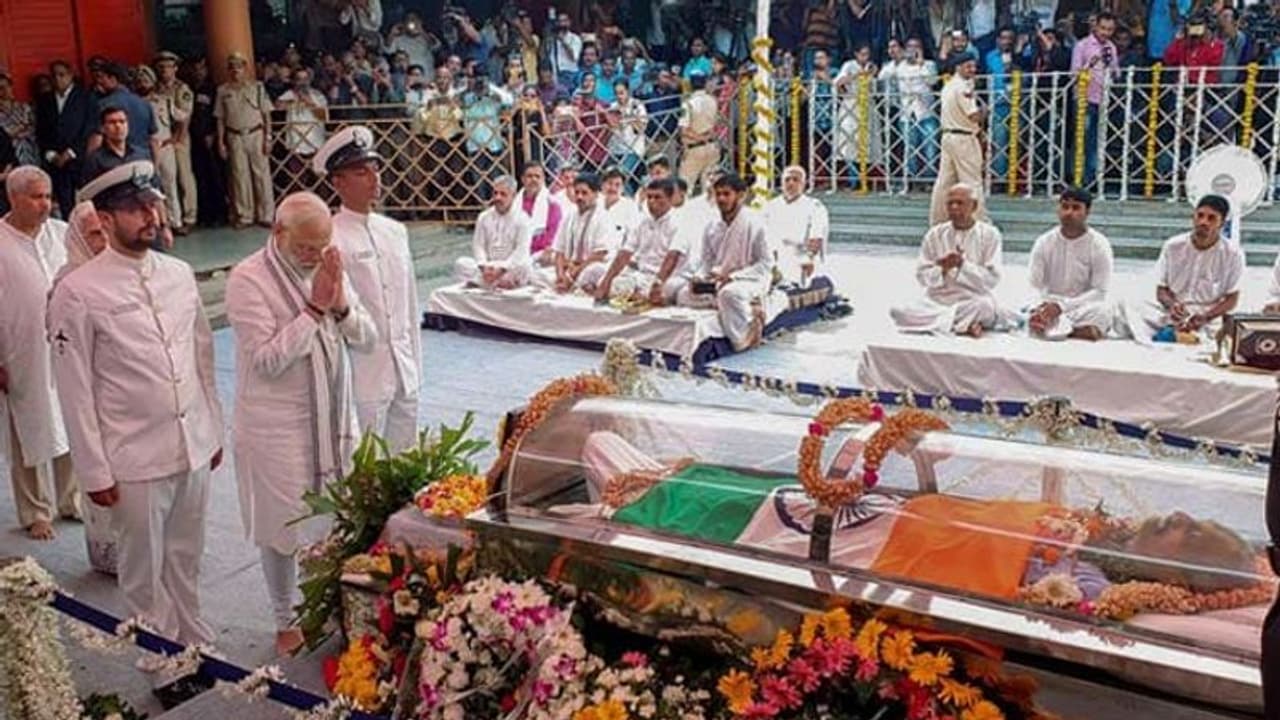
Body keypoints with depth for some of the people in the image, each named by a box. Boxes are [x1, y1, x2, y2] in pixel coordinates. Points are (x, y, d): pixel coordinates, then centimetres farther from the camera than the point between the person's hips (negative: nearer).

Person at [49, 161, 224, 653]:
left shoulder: (180, 275, 4)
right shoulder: (78, 293, -11)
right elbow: (76, 390, -8)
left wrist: (215, 431, 12)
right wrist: (94, 472, -7)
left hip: (194, 447, 4)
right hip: (135, 460, -4)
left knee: (186, 559, 18)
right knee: (144, 570, 12)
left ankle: (194, 642, 36)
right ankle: (160, 660, 30)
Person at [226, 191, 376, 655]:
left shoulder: (328, 269, 5)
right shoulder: (248, 279, -13)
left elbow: (367, 340, 3)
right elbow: (266, 360, -20)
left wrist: (341, 304, -15)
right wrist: (313, 309, -21)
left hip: (333, 419, 5)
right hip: (277, 426, -5)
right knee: (284, 527, 8)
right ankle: (286, 622, 27)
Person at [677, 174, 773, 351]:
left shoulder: (754, 223, -9)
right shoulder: (712, 228, 8)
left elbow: (766, 264, -11)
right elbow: (707, 262, 15)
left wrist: (732, 276, -20)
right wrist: (699, 278, -8)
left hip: (750, 281, -8)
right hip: (718, 283, 8)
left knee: (730, 293, -39)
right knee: (685, 295, -13)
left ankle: (744, 340, -19)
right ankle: (748, 308, -11)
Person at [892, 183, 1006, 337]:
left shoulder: (989, 234, 3)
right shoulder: (935, 234, 8)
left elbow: (992, 279, -5)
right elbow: (922, 276, 5)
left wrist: (962, 264, -17)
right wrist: (942, 269, -15)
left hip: (972, 301, -3)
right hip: (937, 300, 3)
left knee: (985, 306, -40)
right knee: (898, 311, -26)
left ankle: (941, 321, -16)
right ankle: (965, 325, -22)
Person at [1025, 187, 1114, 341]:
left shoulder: (1099, 245, -6)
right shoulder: (1044, 242, 0)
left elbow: (1099, 291, -10)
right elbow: (1035, 286, -2)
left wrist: (1061, 305, -23)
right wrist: (1039, 308, -26)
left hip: (1085, 307, -1)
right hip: (1050, 306, 1)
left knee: (1102, 310, -35)